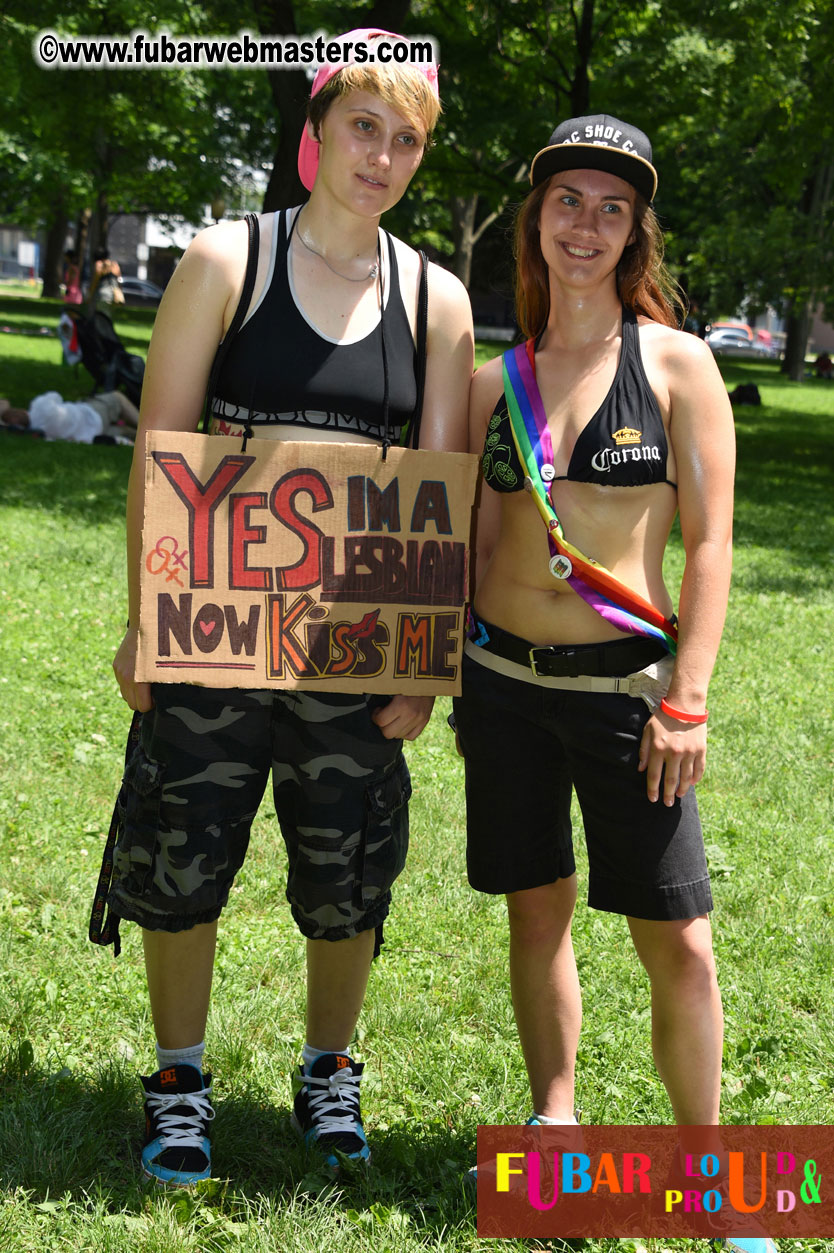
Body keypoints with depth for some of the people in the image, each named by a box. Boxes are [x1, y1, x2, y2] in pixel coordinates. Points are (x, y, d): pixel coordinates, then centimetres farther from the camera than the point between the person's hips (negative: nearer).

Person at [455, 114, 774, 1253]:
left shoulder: (677, 365, -3)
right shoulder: (498, 378, 7)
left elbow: (710, 545, -5)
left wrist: (686, 702, -11)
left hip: (625, 682, -3)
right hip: (505, 678, 3)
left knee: (677, 940, -1)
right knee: (537, 913, 11)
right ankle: (556, 1124, 28)